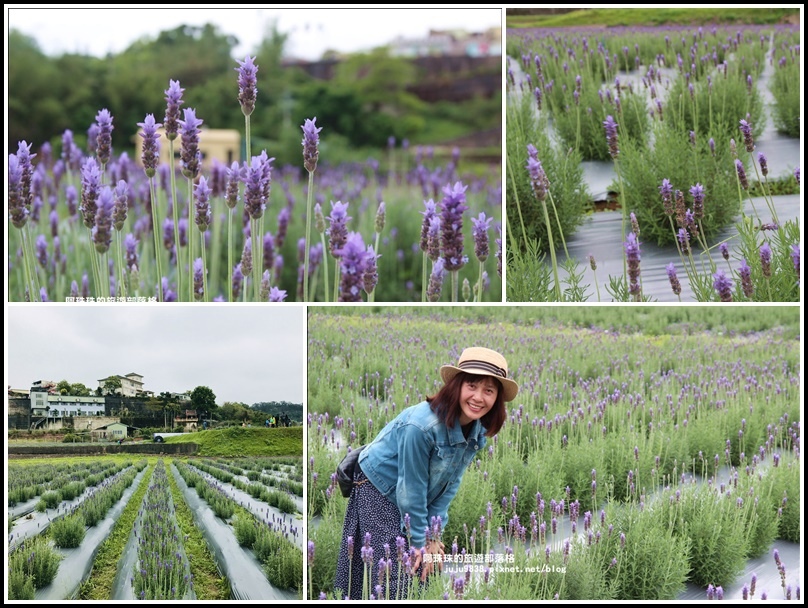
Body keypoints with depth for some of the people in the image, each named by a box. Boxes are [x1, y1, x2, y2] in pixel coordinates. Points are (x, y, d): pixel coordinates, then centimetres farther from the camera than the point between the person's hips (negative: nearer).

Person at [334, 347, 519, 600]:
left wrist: (433, 535, -7)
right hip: (379, 491, -7)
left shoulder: (478, 431, -10)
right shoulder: (423, 424, -33)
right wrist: (420, 541, -17)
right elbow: (411, 489, -25)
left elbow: (451, 483, -4)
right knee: (391, 580, -13)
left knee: (427, 570, 4)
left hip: (423, 500, 7)